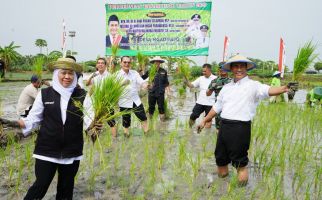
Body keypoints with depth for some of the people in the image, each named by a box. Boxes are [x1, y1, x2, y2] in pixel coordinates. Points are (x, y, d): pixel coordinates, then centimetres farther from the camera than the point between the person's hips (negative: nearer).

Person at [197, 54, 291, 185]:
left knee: (240, 162, 1)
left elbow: (268, 90, -24)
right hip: (224, 126, 6)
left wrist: (283, 89, -44)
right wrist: (204, 121, 26)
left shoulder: (253, 85, -3)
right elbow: (217, 107, 23)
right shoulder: (226, 87, 15)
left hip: (241, 128, -6)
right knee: (220, 158, 16)